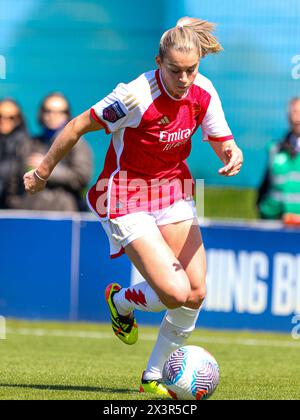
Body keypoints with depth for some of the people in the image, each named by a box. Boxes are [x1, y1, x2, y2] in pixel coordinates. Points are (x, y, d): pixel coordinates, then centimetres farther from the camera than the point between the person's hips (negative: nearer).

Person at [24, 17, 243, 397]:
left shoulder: (203, 92, -8)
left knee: (196, 293, -4)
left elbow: (224, 144, 2)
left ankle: (153, 377, 15)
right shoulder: (137, 95, -25)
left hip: (173, 192, 6)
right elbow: (79, 125, -14)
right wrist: (44, 170, -3)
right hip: (127, 202, -6)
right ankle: (120, 301, 19)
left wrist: (233, 156, -23)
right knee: (176, 293, -17)